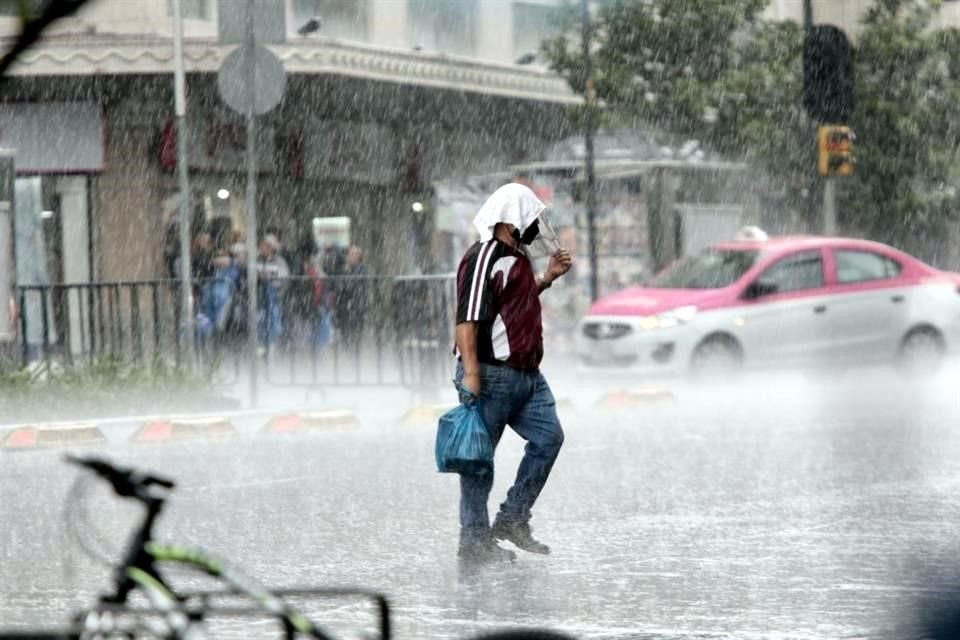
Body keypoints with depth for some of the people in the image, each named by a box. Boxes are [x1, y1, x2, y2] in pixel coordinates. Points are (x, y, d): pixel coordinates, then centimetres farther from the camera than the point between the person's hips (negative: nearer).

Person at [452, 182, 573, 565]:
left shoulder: (516, 257, 16)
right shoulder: (483, 258, -14)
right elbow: (467, 317, -20)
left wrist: (547, 279, 20)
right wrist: (471, 372, -26)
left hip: (526, 374, 9)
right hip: (491, 375, -9)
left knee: (548, 437, 3)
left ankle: (512, 520, 11)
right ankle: (475, 541, 3)